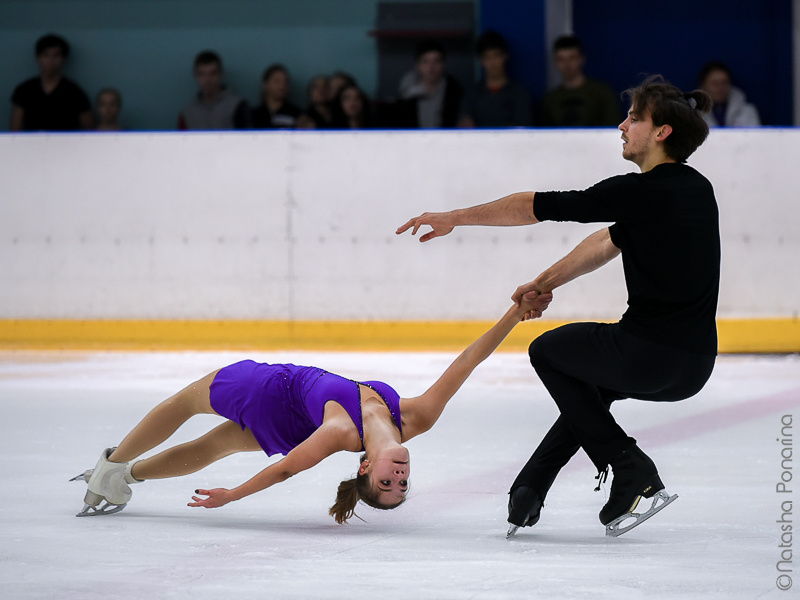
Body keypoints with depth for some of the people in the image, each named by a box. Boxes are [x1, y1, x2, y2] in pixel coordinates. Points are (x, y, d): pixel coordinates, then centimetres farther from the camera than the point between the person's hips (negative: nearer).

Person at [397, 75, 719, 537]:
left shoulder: (641, 192, -14)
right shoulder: (697, 188, 11)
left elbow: (538, 207, -8)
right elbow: (609, 243, 20)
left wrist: (455, 218, 1)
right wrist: (544, 284, 25)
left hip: (650, 354, -8)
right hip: (696, 367, 8)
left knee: (548, 352, 19)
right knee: (592, 380, 34)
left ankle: (633, 472, 12)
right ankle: (530, 491, 34)